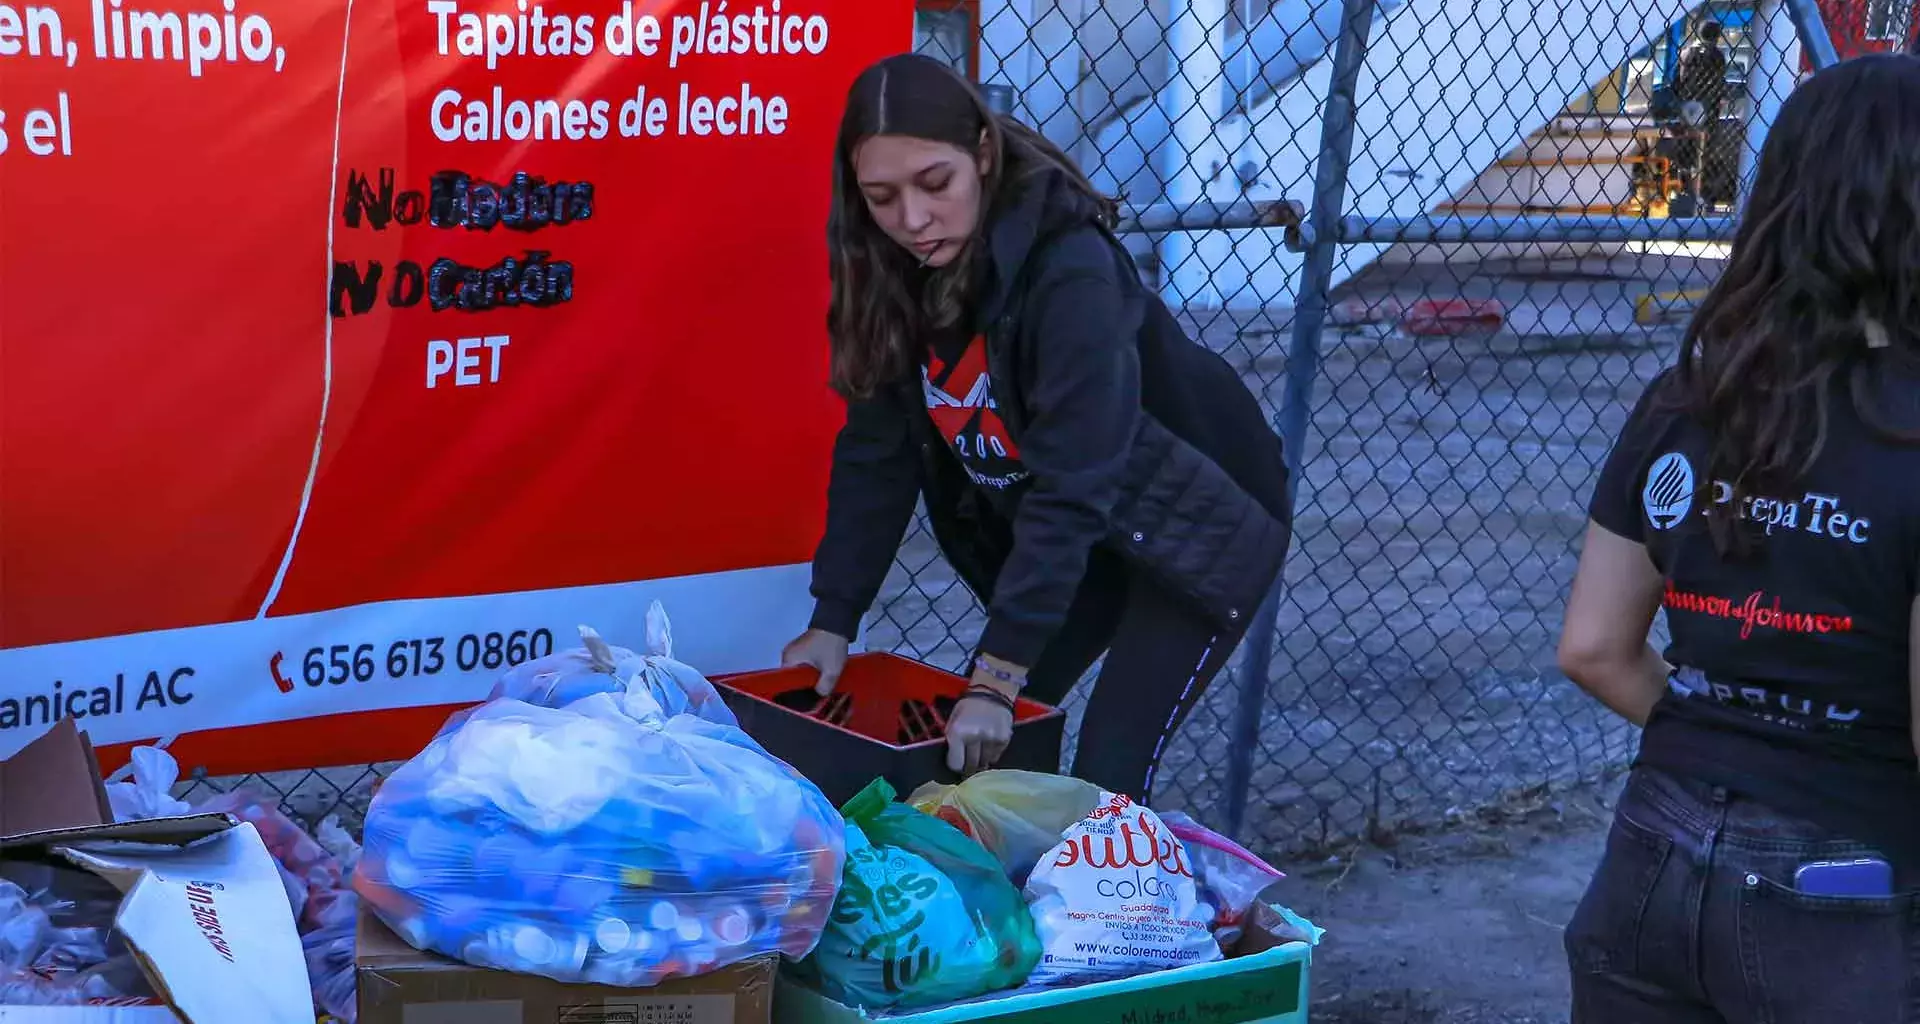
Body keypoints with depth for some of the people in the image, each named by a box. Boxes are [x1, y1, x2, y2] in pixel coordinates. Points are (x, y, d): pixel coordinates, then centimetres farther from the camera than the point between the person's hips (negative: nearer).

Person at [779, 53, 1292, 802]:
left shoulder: (1070, 270, -32)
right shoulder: (899, 274, -11)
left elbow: (1072, 487, -35)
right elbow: (875, 453, -6)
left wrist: (997, 672, -36)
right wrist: (833, 621, -11)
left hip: (1197, 523, -7)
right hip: (1048, 537, 7)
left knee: (1105, 776, -15)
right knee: (979, 745, 1)